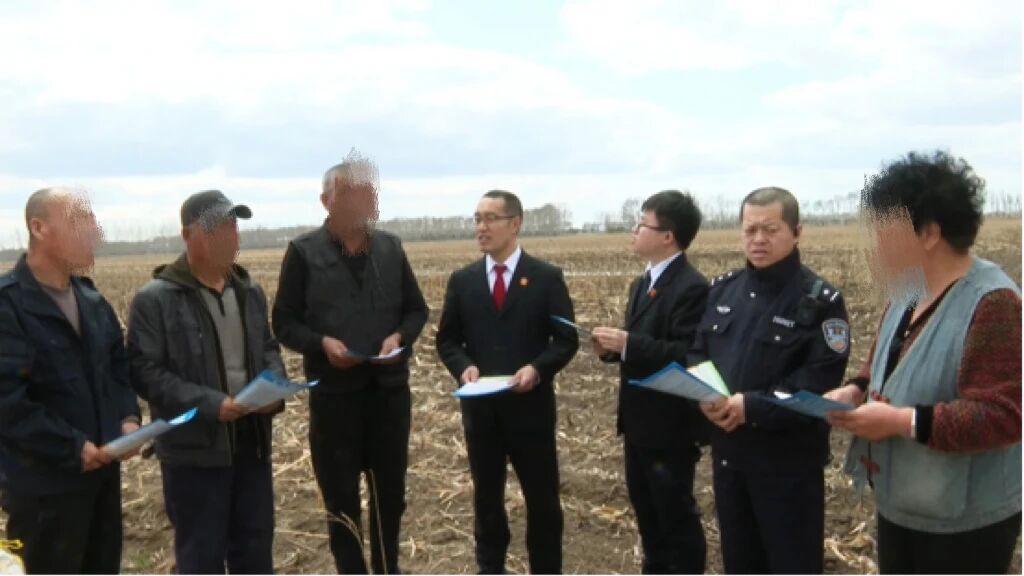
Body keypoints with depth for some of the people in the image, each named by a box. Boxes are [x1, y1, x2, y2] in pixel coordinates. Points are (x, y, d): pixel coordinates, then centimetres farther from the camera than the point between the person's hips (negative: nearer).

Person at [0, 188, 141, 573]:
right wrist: (72, 448, -21)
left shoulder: (91, 298, 10)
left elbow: (119, 364, 17)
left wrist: (128, 418, -1)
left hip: (101, 467, 8)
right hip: (43, 483, -8)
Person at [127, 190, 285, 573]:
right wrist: (211, 404, -24)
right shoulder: (156, 299, -11)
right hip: (194, 449, -6)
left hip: (251, 440, 6)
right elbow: (145, 373, -15)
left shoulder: (249, 291, 9)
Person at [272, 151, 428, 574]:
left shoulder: (391, 248, 6)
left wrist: (400, 336, -9)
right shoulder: (303, 252, -4)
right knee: (340, 496, 7)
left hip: (390, 389, 3)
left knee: (390, 492, 14)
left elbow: (417, 309, 12)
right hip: (334, 393, -3)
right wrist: (321, 343, -20)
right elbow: (284, 322, -2)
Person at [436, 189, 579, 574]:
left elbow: (567, 339, -3)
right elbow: (447, 340, 9)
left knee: (542, 497, 8)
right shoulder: (462, 280, 6)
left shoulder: (547, 277, -2)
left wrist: (538, 368, -20)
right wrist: (463, 367, -12)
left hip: (531, 405, -2)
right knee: (486, 494, 14)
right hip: (480, 406, 3)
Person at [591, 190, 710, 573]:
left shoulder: (692, 288, -20)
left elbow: (689, 357, -27)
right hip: (639, 422, 10)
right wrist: (613, 347, -3)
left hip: (671, 426, -10)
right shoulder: (641, 285, 12)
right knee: (647, 511, 20)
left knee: (677, 516, 5)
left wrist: (629, 345, -29)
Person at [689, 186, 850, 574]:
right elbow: (698, 353, 9)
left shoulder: (820, 300, -12)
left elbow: (819, 382, -19)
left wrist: (751, 406, -25)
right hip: (728, 450, 6)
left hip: (788, 458, -6)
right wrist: (705, 396, -12)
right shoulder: (723, 289, 7)